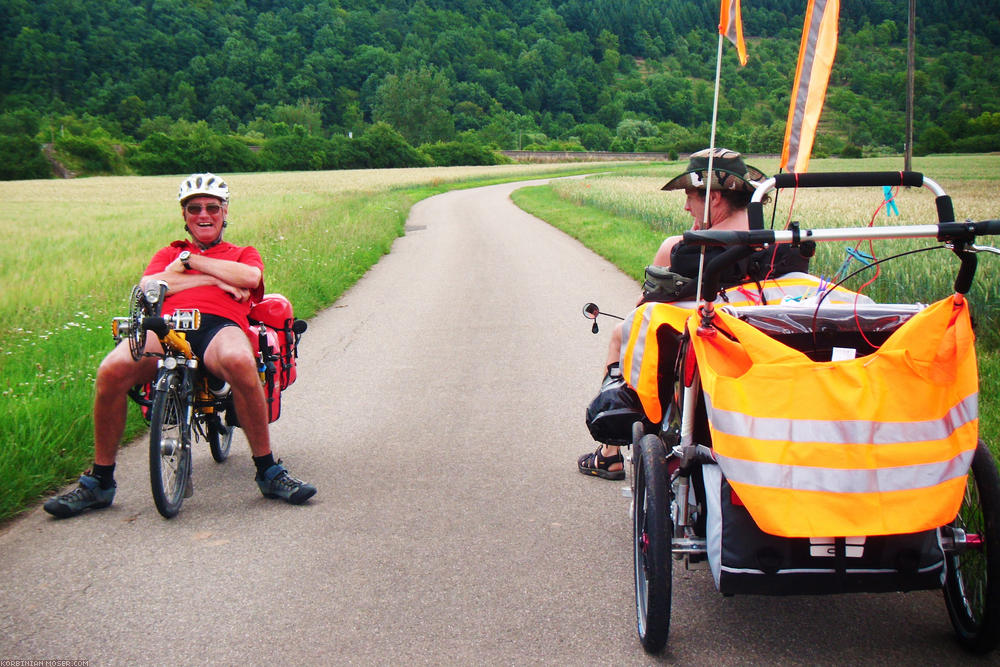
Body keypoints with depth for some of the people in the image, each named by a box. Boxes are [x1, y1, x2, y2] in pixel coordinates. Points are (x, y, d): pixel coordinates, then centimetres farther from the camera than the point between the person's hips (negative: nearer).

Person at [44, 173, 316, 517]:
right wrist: (211, 279, 5)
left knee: (240, 363, -41)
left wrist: (190, 261, 9)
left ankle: (269, 472, -27)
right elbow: (146, 286, 11)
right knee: (112, 370, -31)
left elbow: (250, 276, 5)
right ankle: (99, 481, -14)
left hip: (220, 324, -2)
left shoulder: (243, 254, 31)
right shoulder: (168, 254, 35)